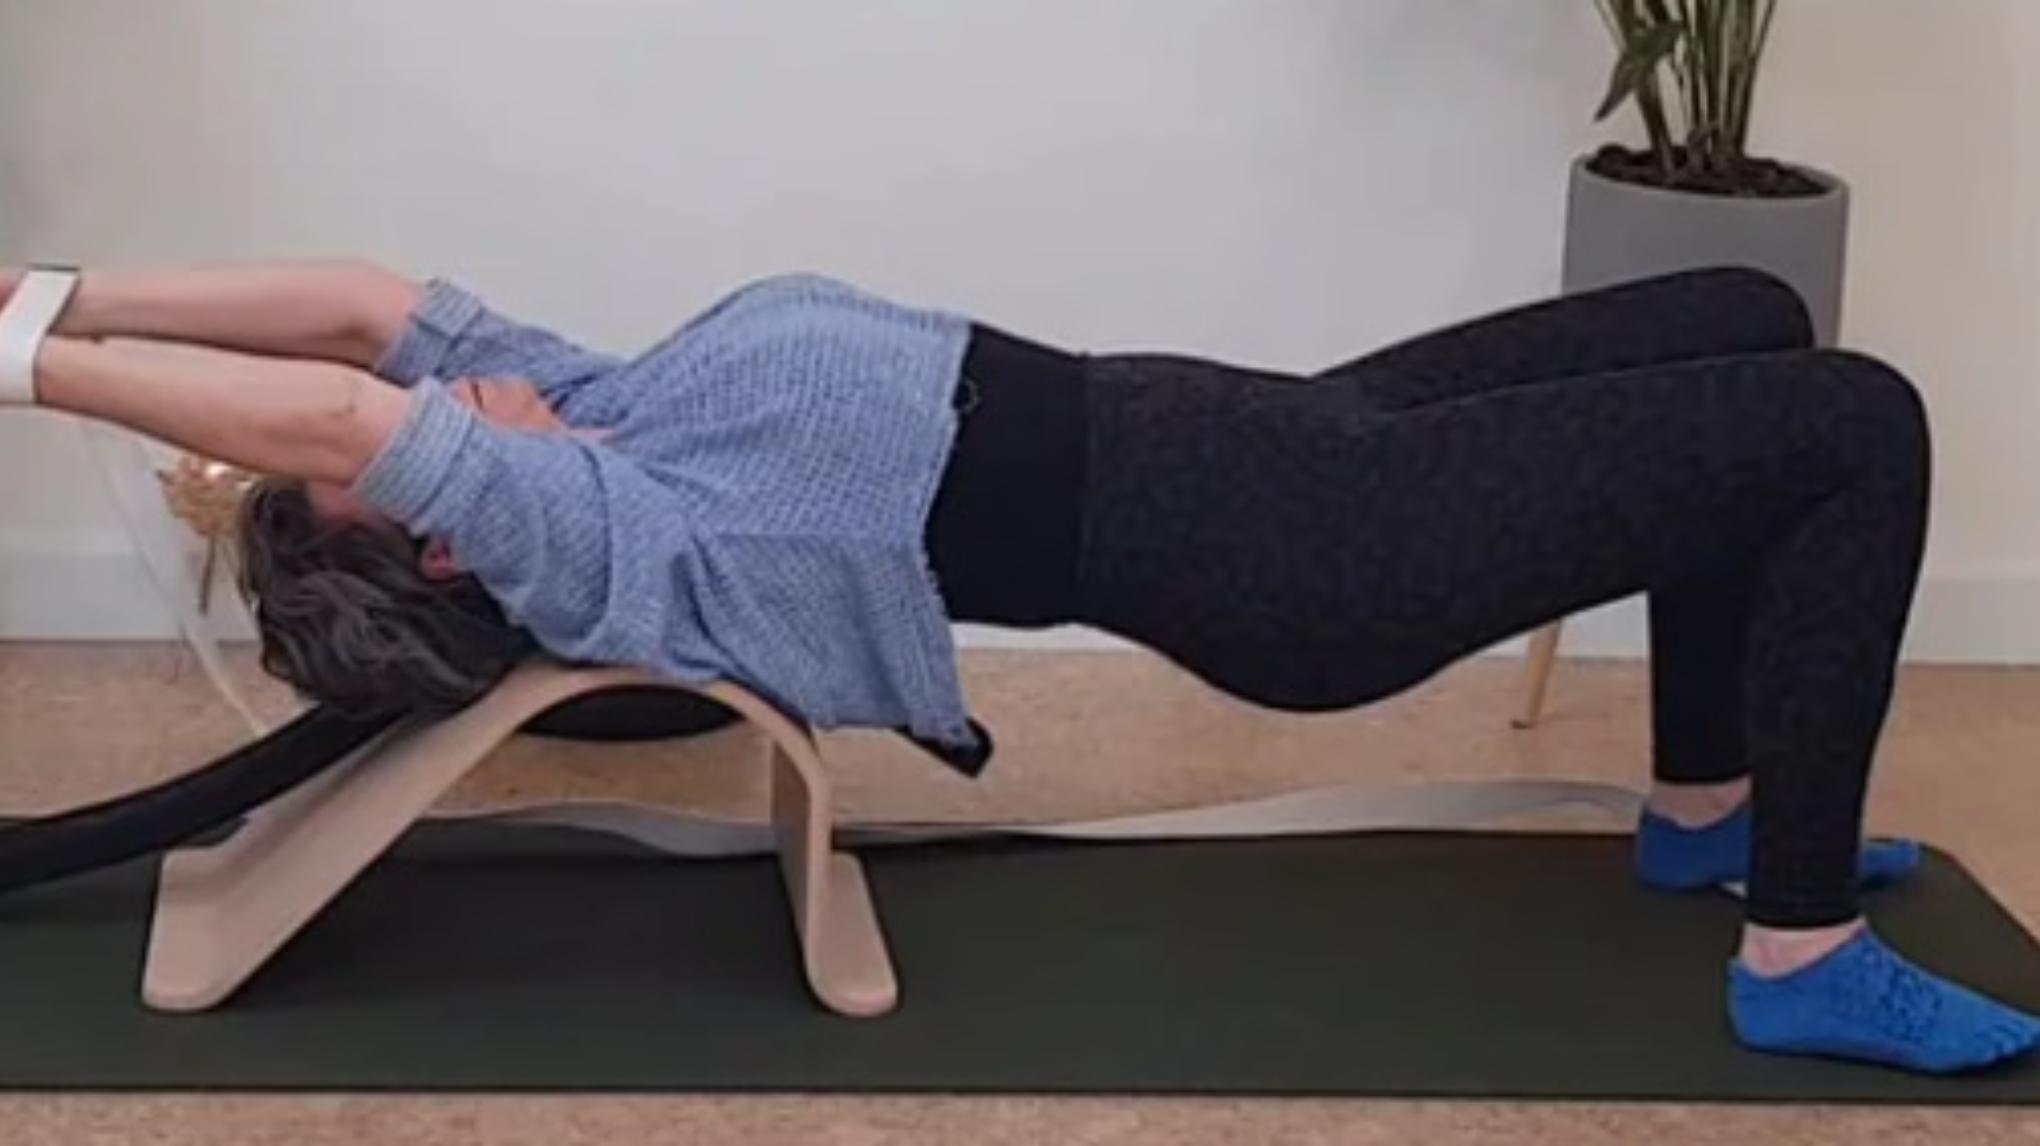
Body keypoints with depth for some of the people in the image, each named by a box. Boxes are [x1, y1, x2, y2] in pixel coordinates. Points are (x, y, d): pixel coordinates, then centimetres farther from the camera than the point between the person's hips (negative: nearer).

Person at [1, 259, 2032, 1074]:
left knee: (1746, 318, 20)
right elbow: (345, 410, -32)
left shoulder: (578, 417, 4)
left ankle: (1710, 810, 31)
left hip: (1215, 442, 10)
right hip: (1267, 546, -10)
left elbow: (358, 300, 0)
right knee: (1854, 427, -8)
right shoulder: (574, 543, -21)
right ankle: (1804, 957, 1)